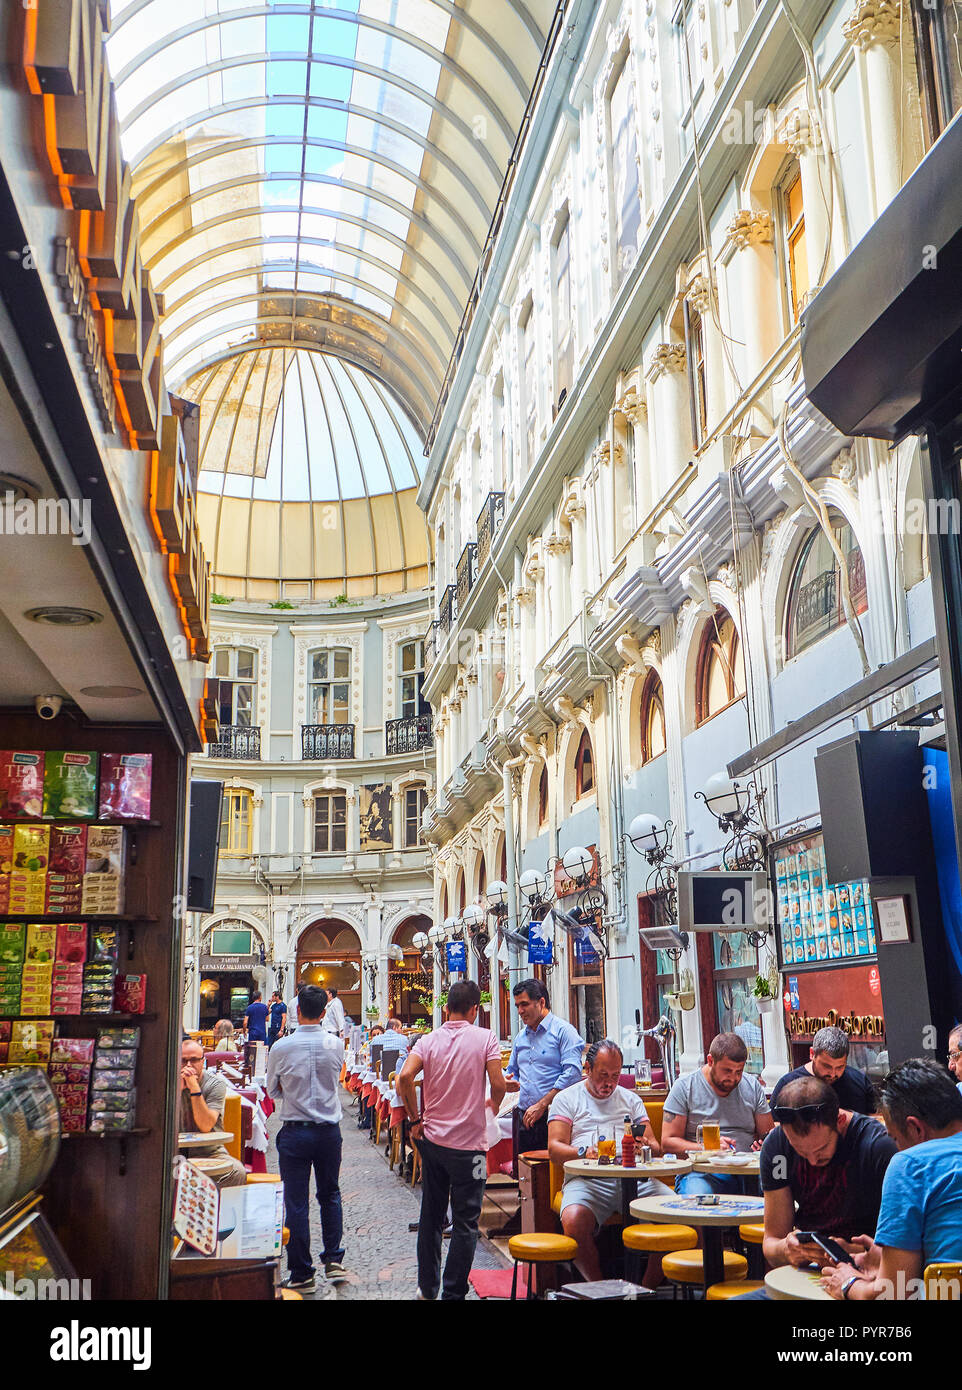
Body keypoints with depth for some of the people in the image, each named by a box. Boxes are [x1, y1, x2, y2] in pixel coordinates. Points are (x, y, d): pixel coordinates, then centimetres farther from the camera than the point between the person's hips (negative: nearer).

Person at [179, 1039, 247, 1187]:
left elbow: (205, 1126, -19)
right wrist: (178, 1089, -19)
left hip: (211, 1152, -1)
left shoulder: (216, 1084, -6)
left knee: (237, 1172, -28)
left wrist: (194, 1087, -23)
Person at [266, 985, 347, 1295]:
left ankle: (302, 1274, 10)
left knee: (296, 1202, 5)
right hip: (329, 1130, 2)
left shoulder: (281, 1048, -10)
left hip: (294, 1132, -2)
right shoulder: (335, 1045, -5)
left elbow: (273, 1092, 4)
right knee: (330, 1195, 19)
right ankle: (334, 1260, 15)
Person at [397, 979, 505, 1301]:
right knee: (465, 1223, 5)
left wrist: (414, 1120, -3)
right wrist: (493, 1103, 8)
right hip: (469, 1142, -4)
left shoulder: (428, 1040, -1)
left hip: (431, 1139, 4)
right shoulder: (485, 1038, -8)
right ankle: (452, 1294, 6)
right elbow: (498, 1085, -14)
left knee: (430, 1216, 17)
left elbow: (404, 1077, -14)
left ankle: (427, 1287, 27)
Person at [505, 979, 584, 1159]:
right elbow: (512, 1071, 28)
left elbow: (572, 1073, -14)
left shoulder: (563, 1031, -4)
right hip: (525, 1117, 6)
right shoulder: (521, 1037, 19)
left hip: (552, 1116, -6)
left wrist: (541, 1105, -15)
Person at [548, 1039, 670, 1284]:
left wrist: (647, 1146, -8)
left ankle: (648, 1287, -10)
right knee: (574, 1220, -35)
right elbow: (555, 1148, 3)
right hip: (587, 1179, -3)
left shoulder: (631, 1099, 25)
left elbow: (655, 1146, 18)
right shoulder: (567, 1098, 15)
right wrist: (584, 1152, -17)